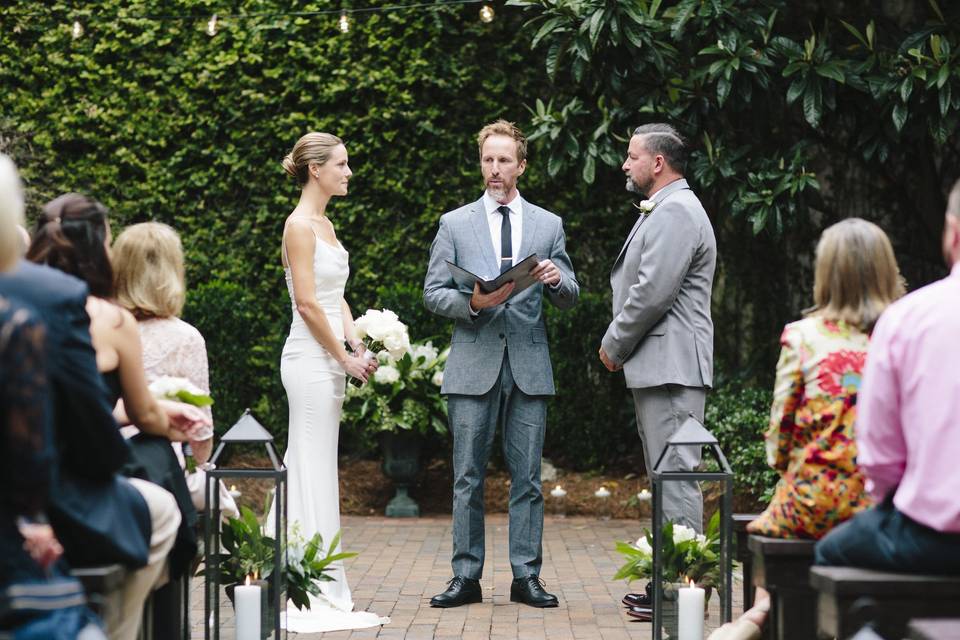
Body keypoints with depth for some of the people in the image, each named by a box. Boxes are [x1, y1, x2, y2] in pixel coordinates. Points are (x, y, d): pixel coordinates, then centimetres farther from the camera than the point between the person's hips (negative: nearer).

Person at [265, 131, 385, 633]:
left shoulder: (325, 225, 16)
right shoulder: (300, 225, -12)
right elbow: (308, 302, -17)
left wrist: (357, 345, 3)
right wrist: (345, 357, -12)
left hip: (328, 361, 9)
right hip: (311, 359, -9)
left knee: (305, 472, 11)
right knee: (314, 474, -6)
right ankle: (321, 597, -2)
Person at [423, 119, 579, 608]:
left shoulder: (548, 225, 12)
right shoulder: (455, 224, 8)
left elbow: (569, 299, 11)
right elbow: (433, 293, 4)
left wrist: (556, 280, -11)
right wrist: (472, 302, -14)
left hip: (529, 366, 1)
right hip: (474, 366, -1)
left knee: (527, 476, 2)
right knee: (467, 477, 1)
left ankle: (526, 577, 8)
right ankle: (466, 576, 7)